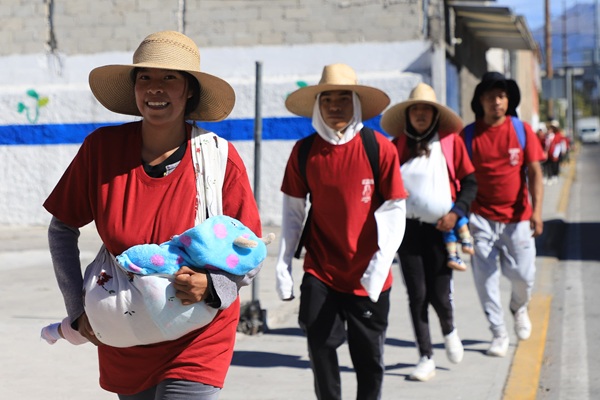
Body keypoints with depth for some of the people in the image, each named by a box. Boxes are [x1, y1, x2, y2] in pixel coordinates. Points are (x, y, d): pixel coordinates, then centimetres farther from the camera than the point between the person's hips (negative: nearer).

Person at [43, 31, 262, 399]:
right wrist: (78, 308, -1)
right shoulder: (102, 148, -9)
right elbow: (62, 229, 4)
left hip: (196, 343, -3)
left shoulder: (219, 158, -13)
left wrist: (212, 285, -26)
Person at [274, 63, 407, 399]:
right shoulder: (303, 152, -2)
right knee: (320, 350, 1)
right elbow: (293, 211, 5)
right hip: (320, 273, 1)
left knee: (370, 359, 10)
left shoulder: (380, 148, -9)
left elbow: (395, 211, -8)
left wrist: (380, 264, -18)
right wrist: (284, 265, 2)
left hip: (367, 277, -1)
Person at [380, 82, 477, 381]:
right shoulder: (397, 146, 5)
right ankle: (426, 359, 9)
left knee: (439, 294, -3)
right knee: (417, 295, -1)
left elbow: (470, 182, 5)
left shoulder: (451, 141, 2)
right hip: (409, 229, 1)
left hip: (441, 229, -1)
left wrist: (457, 212, -9)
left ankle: (449, 330, 32)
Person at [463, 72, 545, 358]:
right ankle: (498, 333, 13)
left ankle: (519, 308, 36)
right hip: (481, 218, 0)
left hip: (517, 217, 0)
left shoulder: (522, 130, 0)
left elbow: (534, 172, -1)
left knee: (523, 275, 1)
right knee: (485, 277, -2)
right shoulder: (468, 135, 0)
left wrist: (536, 210, -11)